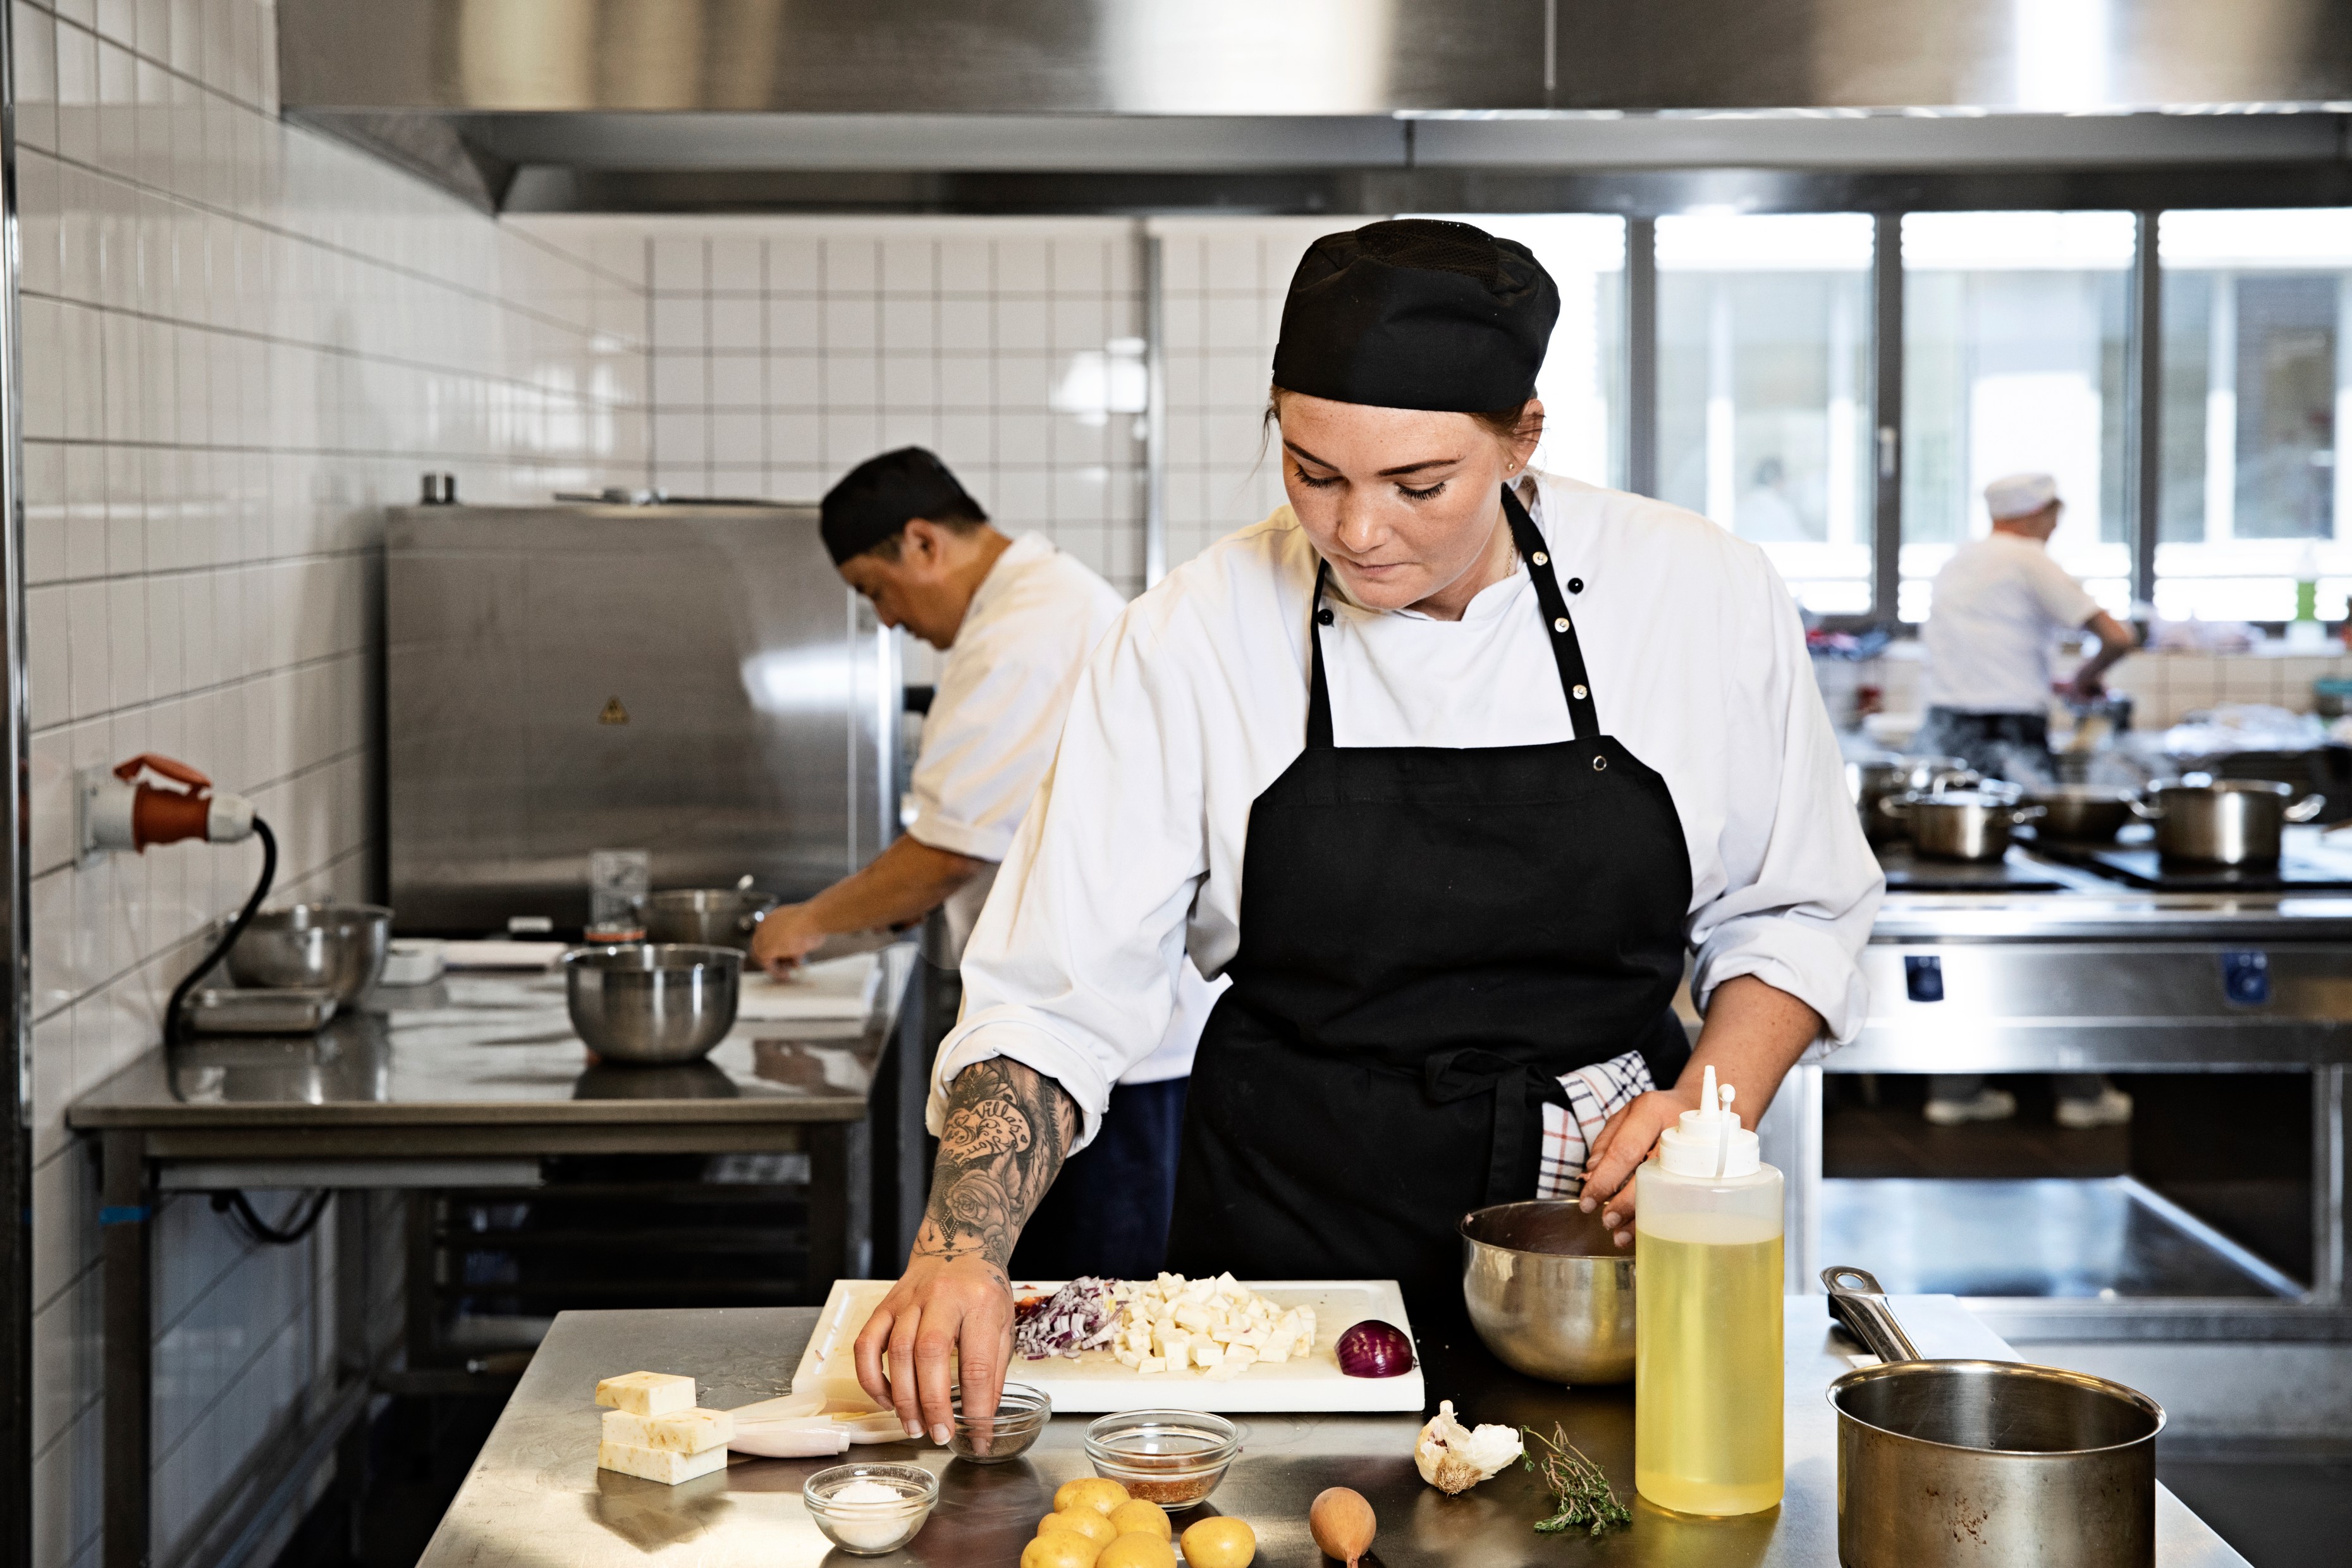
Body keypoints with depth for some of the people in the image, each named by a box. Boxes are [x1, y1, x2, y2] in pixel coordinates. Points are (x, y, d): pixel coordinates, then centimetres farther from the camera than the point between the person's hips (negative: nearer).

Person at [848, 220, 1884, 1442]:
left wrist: (1718, 1107, -9)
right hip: (1288, 1240, 0)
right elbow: (1054, 1001, -9)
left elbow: (1797, 909, 9)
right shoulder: (1189, 637, -8)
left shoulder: (1701, 595, -5)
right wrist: (959, 1249, -24)